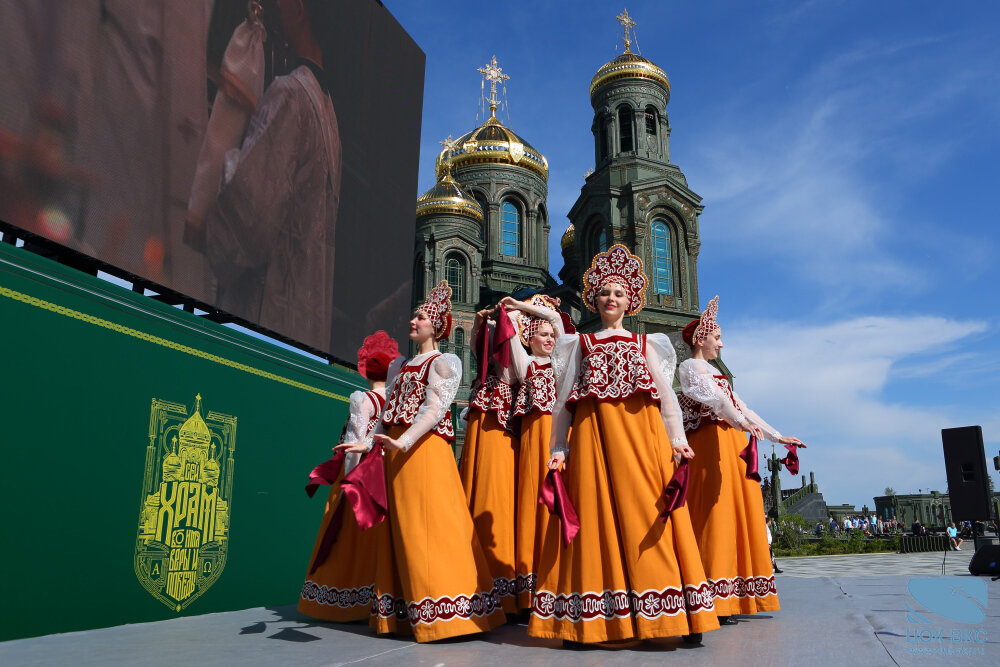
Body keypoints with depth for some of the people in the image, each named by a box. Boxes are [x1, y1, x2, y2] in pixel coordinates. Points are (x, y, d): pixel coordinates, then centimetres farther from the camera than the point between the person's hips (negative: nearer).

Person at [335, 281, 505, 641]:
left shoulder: (445, 362, 0)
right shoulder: (403, 365, 21)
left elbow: (435, 408, -14)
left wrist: (403, 441, -25)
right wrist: (367, 443, 11)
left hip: (426, 449, -7)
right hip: (397, 452, 7)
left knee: (429, 525, -10)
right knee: (400, 528, 6)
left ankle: (441, 610, -5)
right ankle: (405, 611, 12)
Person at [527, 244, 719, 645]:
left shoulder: (646, 345, 19)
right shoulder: (580, 344, 17)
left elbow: (666, 395, 12)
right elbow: (564, 399, 11)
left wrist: (677, 439, -3)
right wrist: (559, 447, 0)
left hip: (642, 436, 1)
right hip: (593, 436, 0)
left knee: (646, 515, -6)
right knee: (596, 515, -6)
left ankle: (676, 617, -2)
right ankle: (591, 623, -2)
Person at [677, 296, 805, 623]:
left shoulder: (715, 372, 25)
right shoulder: (689, 367, 0)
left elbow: (741, 408, 24)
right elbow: (710, 397, -19)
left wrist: (777, 436, 20)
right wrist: (740, 422, -34)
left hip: (734, 446, 9)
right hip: (711, 444, -9)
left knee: (742, 511, 4)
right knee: (716, 512, -13)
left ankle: (733, 596, 7)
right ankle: (714, 600, -12)